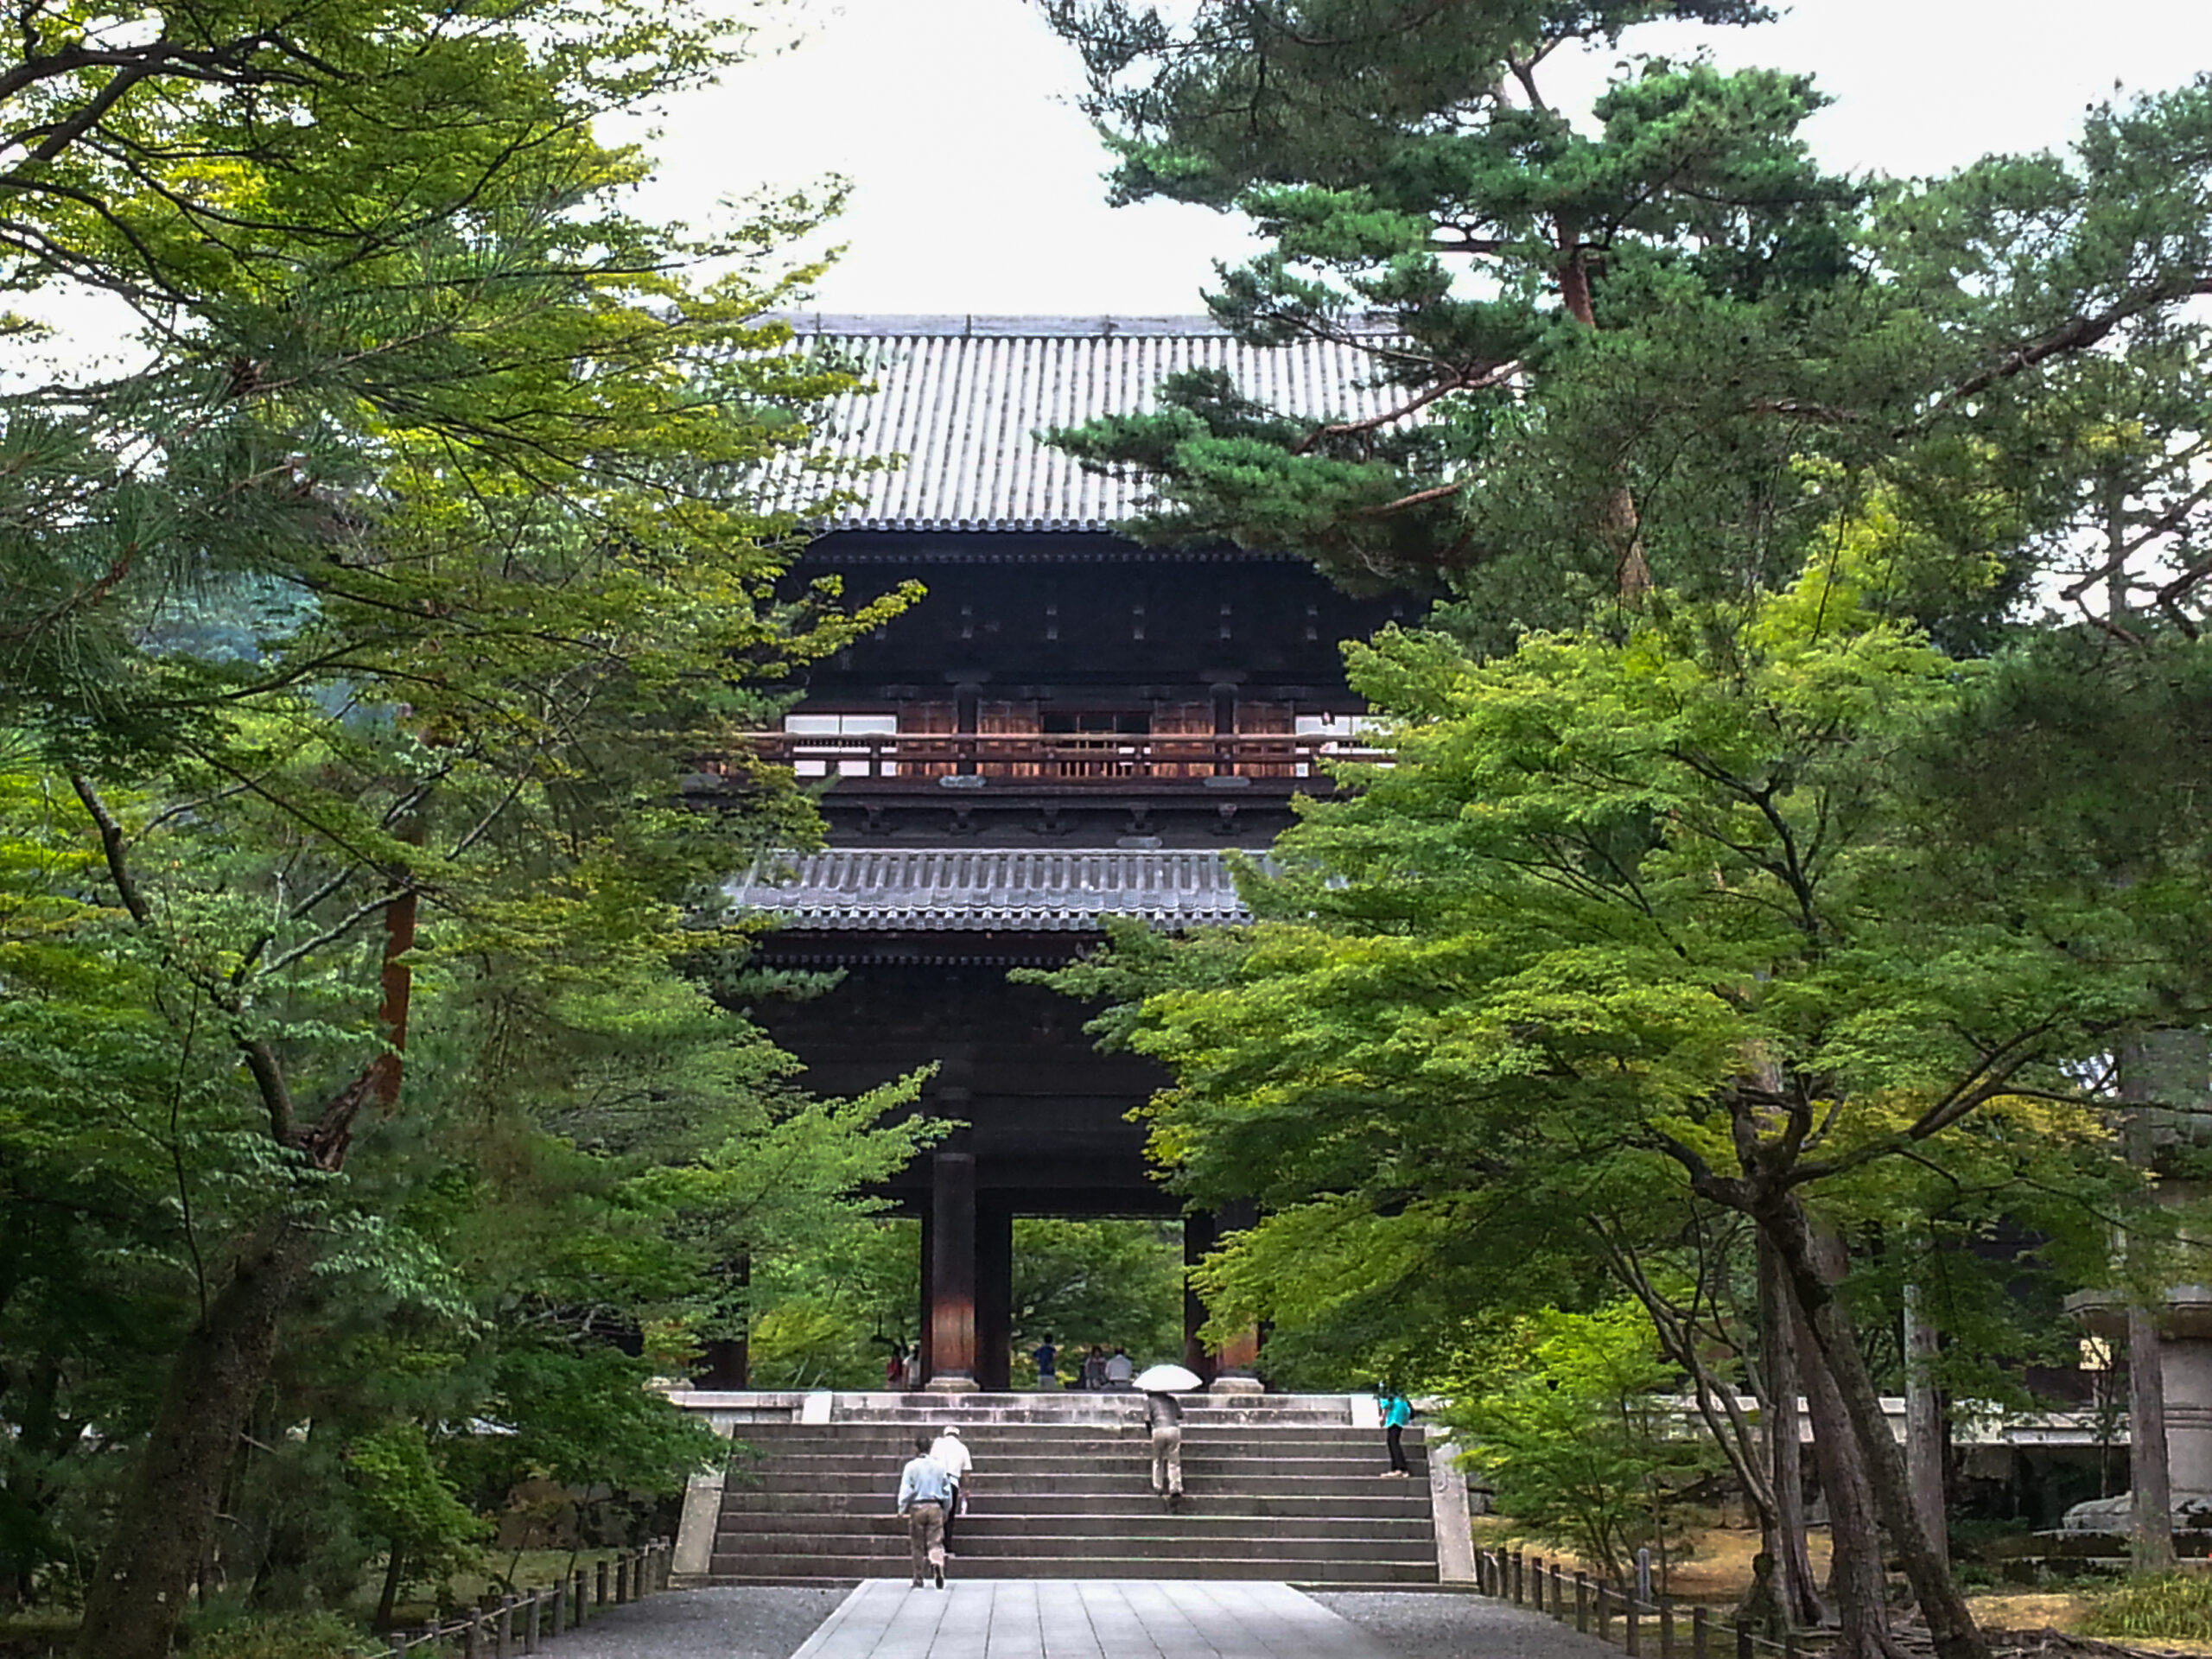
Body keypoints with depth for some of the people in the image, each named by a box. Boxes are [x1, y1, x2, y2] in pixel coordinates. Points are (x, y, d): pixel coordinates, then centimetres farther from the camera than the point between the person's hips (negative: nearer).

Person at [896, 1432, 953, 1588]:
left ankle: (918, 1579, 12)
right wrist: (946, 1509, 21)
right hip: (935, 1507, 2)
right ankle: (938, 1563, -28)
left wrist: (902, 1509, 3)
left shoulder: (911, 1466, -5)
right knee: (936, 1541, 2)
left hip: (917, 1507, -2)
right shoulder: (939, 1466, 5)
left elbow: (905, 1489, -6)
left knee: (917, 1545, 8)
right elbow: (947, 1489, 11)